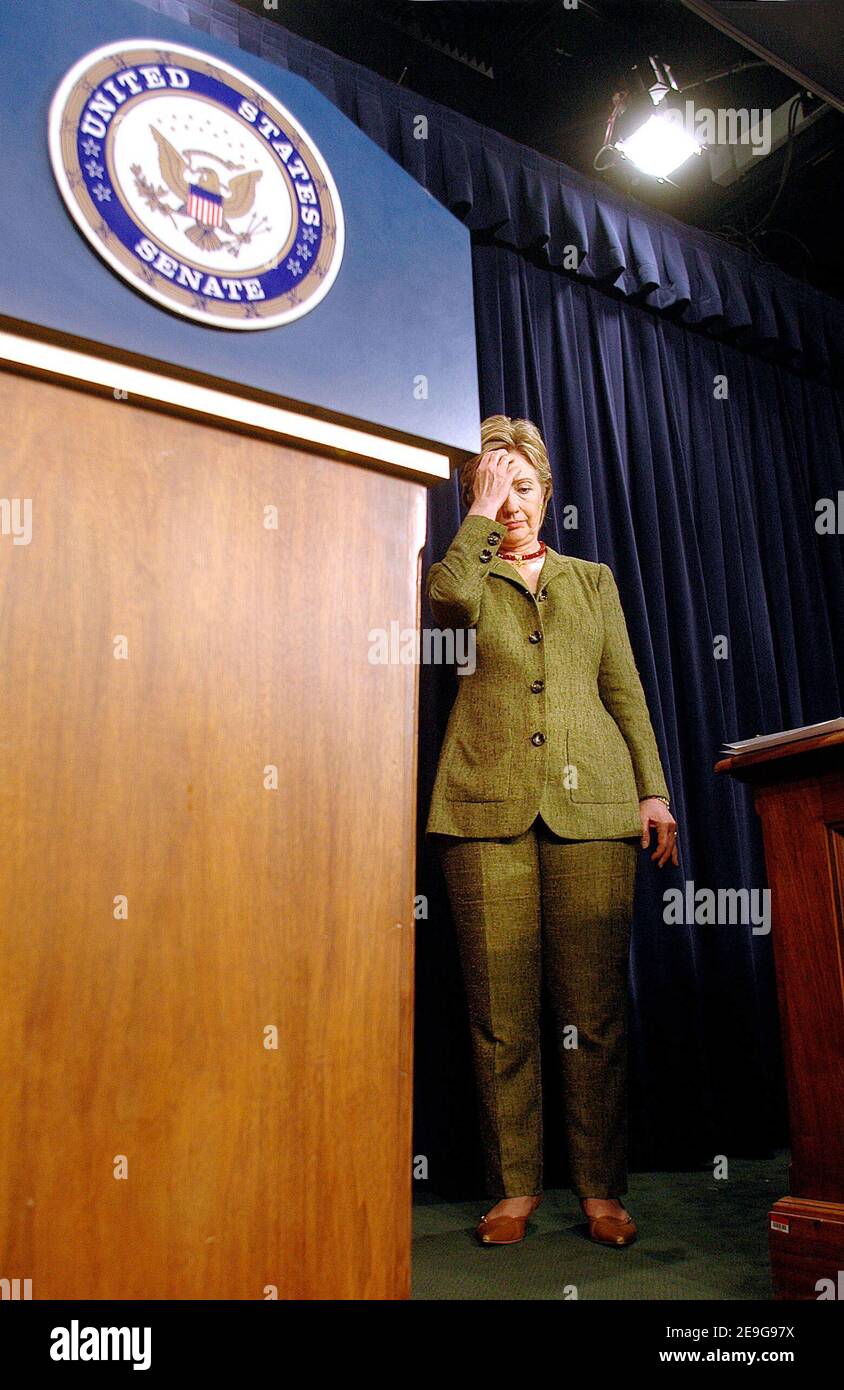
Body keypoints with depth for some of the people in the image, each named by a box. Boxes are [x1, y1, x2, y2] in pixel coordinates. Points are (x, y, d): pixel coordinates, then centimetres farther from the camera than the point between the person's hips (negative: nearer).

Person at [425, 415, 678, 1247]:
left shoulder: (593, 581, 21)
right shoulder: (465, 578, 15)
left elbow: (626, 694, 17)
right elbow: (449, 597, -12)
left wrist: (653, 791, 8)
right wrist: (481, 516, 1)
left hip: (591, 803, 1)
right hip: (487, 804, -1)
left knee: (596, 1009, 2)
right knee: (501, 1012, 0)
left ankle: (600, 1188, 14)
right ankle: (514, 1186, 13)